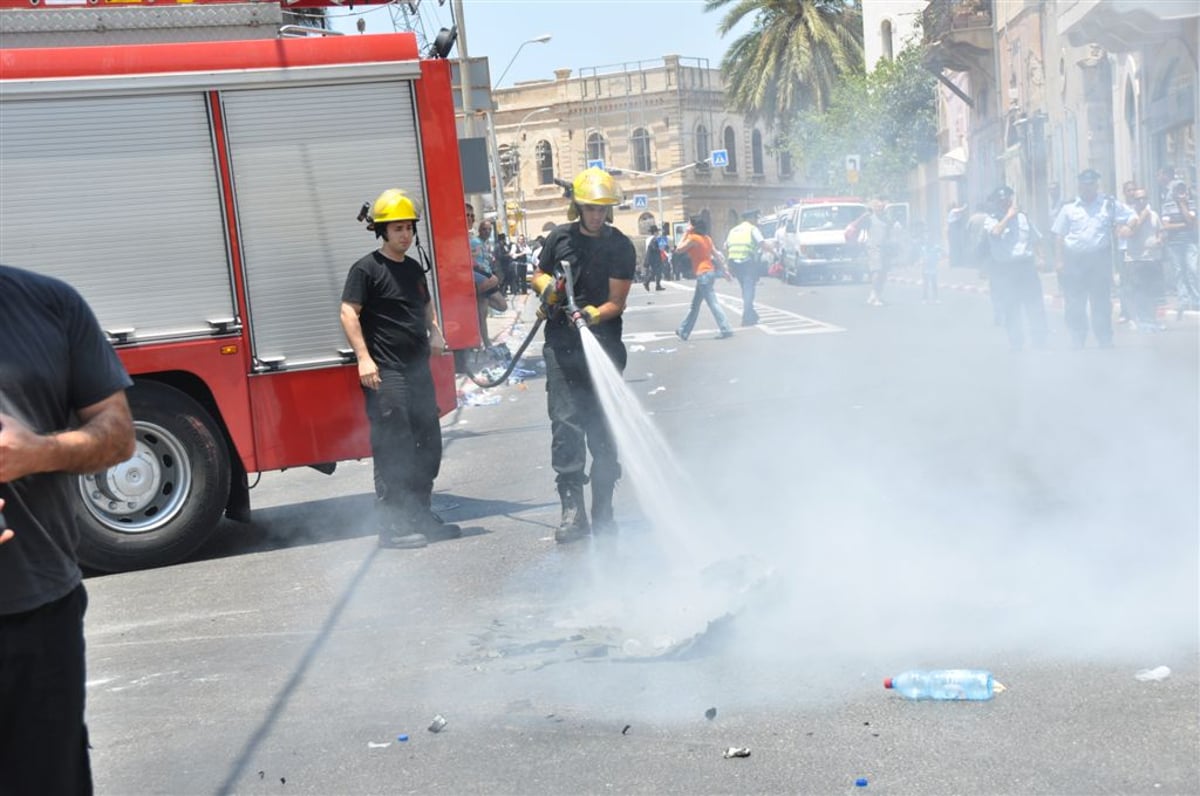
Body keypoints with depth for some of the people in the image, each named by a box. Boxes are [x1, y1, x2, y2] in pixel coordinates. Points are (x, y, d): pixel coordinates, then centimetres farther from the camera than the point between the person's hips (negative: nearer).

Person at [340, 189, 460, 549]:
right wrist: (363, 357, -20)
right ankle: (392, 526, -2)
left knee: (429, 444, 12)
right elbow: (349, 313, -12)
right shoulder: (367, 269, -6)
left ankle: (421, 515, 24)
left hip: (418, 370, 8)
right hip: (386, 374, -8)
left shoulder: (415, 269, 17)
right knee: (393, 449, -8)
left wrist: (434, 331, 11)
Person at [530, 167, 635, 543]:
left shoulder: (621, 247, 0)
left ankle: (603, 511, 14)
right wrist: (545, 285, -4)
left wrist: (593, 314, -26)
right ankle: (572, 509, -2)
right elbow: (538, 275, 20)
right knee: (566, 423, -6)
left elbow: (617, 301, -5)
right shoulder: (560, 237, 6)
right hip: (562, 345, 1)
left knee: (602, 428, 4)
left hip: (603, 343, -1)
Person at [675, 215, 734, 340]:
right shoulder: (706, 238, 12)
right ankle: (683, 332, 25)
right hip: (709, 272, 9)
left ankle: (726, 330, -12)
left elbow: (679, 250, -4)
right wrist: (724, 270, 16)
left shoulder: (693, 238, -12)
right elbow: (716, 254, 12)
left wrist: (685, 234, 0)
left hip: (703, 274, -9)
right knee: (694, 305, 16)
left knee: (713, 303, -9)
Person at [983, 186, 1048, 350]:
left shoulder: (1022, 217, 9)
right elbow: (995, 233, -24)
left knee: (1036, 310, 4)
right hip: (1005, 269, -2)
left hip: (1026, 266, 2)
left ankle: (1040, 346, 15)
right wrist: (1009, 215, -16)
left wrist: (1027, 252, 5)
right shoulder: (991, 220, -1)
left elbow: (1037, 239, 19)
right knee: (1011, 314, 7)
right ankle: (1016, 347, 19)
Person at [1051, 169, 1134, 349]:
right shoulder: (1069, 208, 6)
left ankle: (1105, 340, 15)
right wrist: (1060, 260, -2)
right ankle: (1077, 341, 14)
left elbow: (1132, 218, 13)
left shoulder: (1109, 204, 7)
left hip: (1099, 258, 0)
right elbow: (1059, 236, 5)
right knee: (1075, 303, 3)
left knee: (1101, 300, 5)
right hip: (1074, 259, 0)